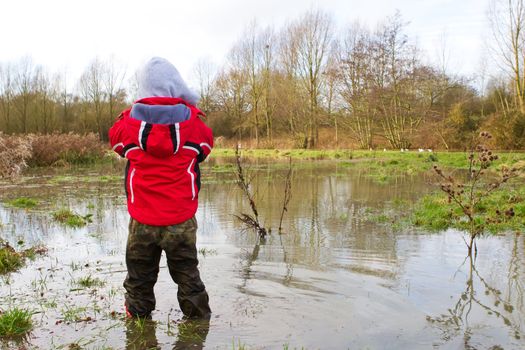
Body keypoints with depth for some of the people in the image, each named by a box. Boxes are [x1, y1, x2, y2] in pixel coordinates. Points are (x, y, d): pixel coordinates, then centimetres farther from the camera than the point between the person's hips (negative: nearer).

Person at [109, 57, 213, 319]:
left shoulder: (129, 123, -7)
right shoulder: (193, 123, -7)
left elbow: (115, 137, 14)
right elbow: (206, 146, 10)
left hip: (142, 221, 0)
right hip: (182, 221, 0)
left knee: (139, 281, 16)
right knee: (188, 279, 15)